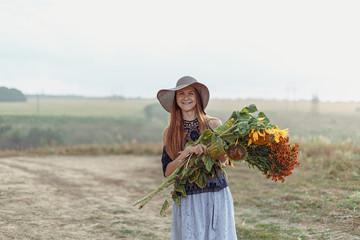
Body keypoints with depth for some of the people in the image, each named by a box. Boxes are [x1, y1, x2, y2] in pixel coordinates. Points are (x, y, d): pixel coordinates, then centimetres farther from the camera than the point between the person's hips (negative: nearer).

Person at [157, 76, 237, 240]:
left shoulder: (214, 124, 3)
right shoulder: (170, 132, 5)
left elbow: (223, 161, -4)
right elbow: (167, 172, -1)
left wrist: (207, 149, -23)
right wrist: (185, 154, -17)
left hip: (216, 197, 0)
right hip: (186, 200, 0)